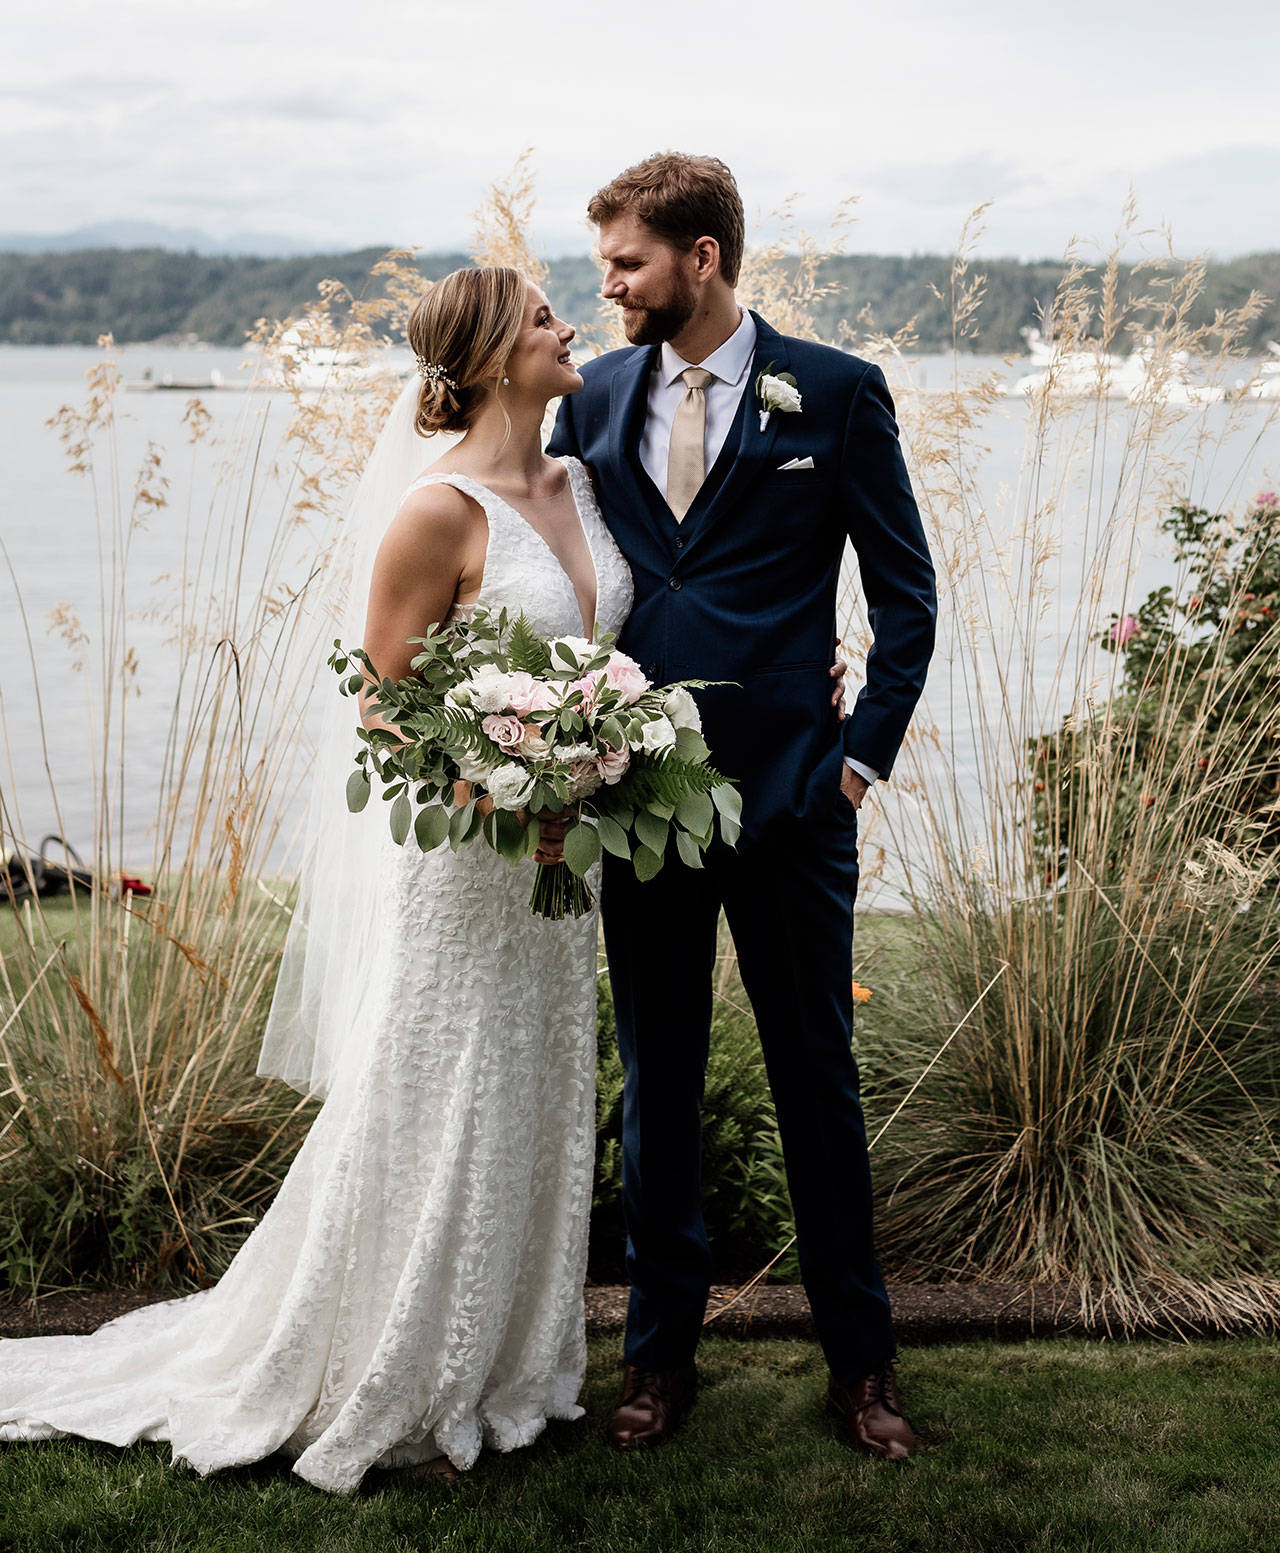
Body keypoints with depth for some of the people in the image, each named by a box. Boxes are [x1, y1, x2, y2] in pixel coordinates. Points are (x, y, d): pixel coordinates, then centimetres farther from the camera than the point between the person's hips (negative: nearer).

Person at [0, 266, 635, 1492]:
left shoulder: (581, 487, 7)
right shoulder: (439, 513, -15)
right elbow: (382, 709, -13)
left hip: (560, 860, 7)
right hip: (457, 867, -7)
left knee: (532, 1119, 16)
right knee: (423, 1127, 3)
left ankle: (492, 1369, 32)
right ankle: (373, 1398, 21)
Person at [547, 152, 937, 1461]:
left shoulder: (835, 394, -2)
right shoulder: (597, 396, 7)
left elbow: (906, 592, 1)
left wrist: (864, 753, -4)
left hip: (788, 798, -3)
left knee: (817, 1078, 8)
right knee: (655, 1082, 12)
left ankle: (858, 1354, 23)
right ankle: (661, 1343, 27)